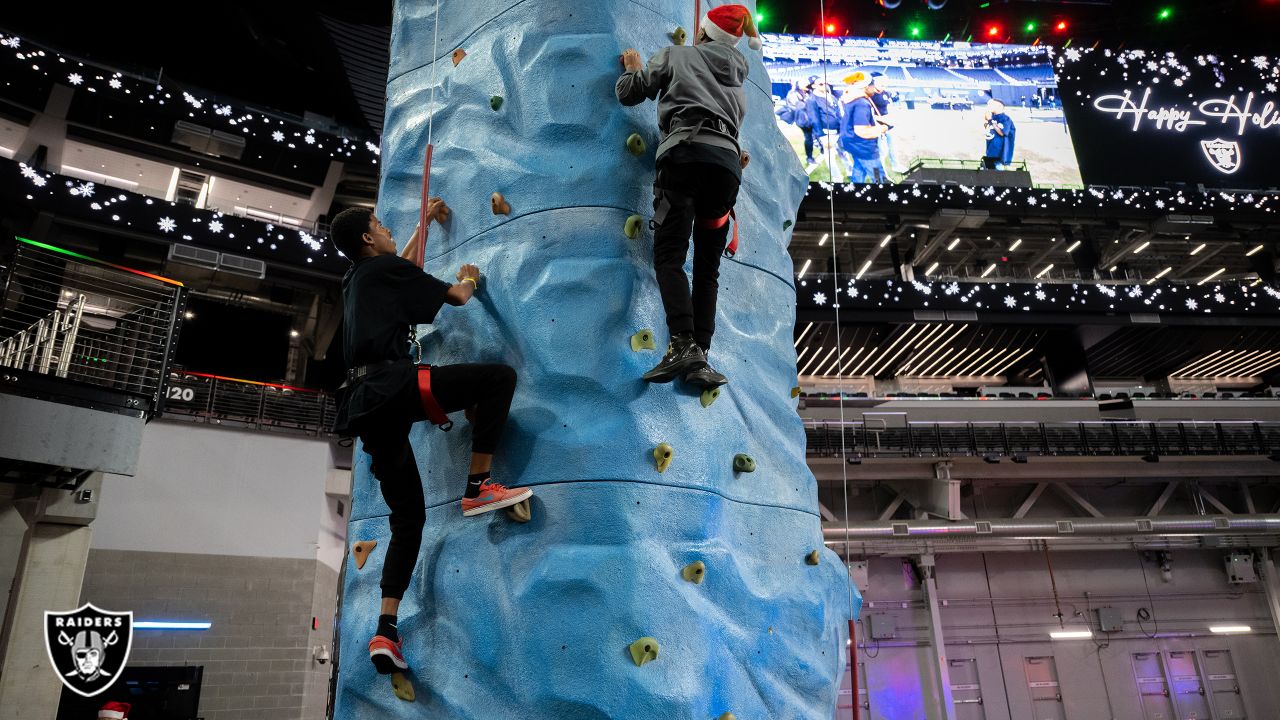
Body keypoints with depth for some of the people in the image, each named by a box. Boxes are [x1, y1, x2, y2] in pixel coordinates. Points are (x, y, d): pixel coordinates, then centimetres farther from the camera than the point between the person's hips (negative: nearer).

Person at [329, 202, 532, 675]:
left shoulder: (357, 280, 28)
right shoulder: (385, 268, 5)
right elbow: (455, 297, 9)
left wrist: (425, 221, 62)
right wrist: (467, 280, 32)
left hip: (367, 406, 9)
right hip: (393, 387, -9)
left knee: (408, 518, 11)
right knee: (499, 376, -10)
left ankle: (385, 631, 4)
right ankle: (478, 488, -11)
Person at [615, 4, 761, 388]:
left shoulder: (676, 54, 19)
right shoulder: (738, 77, 32)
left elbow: (628, 93, 20)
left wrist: (632, 67, 40)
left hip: (686, 152, -4)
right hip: (727, 160, 5)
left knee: (669, 255, -11)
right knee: (707, 266, 4)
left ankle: (683, 344, -30)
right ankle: (700, 356, -8)